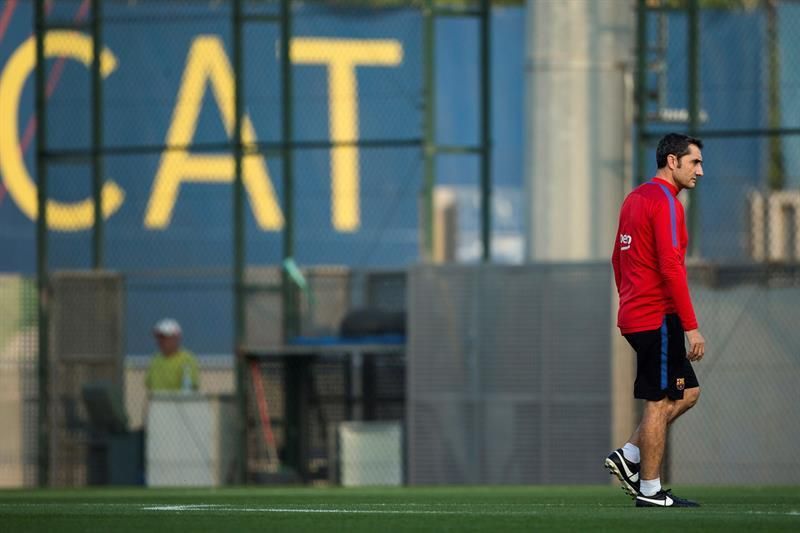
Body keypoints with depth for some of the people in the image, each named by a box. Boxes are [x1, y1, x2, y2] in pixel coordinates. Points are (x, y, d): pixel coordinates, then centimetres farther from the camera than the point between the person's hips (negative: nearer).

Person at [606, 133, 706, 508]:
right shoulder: (665, 202, -14)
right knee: (659, 401, -4)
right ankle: (650, 491, 0)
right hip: (658, 318, -9)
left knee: (687, 392, 14)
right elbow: (671, 267, -20)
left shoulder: (635, 199, 16)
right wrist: (692, 328, -19)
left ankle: (628, 457, 10)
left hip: (635, 316, 9)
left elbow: (618, 259, 22)